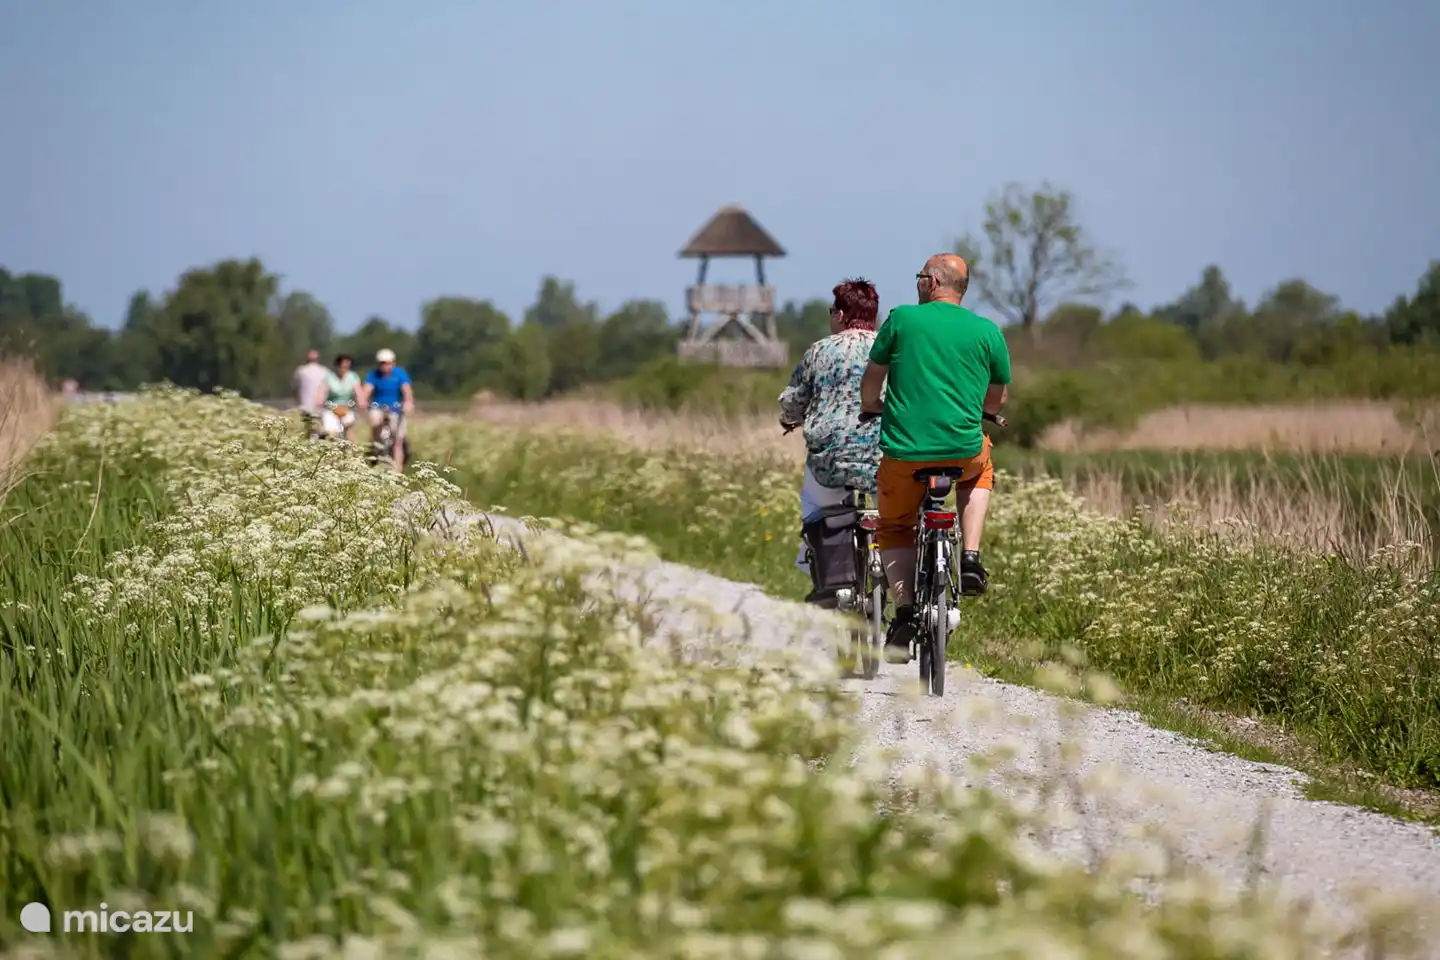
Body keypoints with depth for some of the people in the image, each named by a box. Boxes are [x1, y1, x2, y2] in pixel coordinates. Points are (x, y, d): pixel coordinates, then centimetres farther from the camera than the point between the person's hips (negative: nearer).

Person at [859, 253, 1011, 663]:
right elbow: (998, 400, 14)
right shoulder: (987, 331, 5)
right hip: (964, 451, 1)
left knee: (893, 529, 22)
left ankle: (905, 612, 1)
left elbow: (871, 380, 10)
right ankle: (970, 558, 18)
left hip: (904, 451, -1)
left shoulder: (901, 319, 1)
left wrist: (869, 407, 33)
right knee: (980, 468, 37)